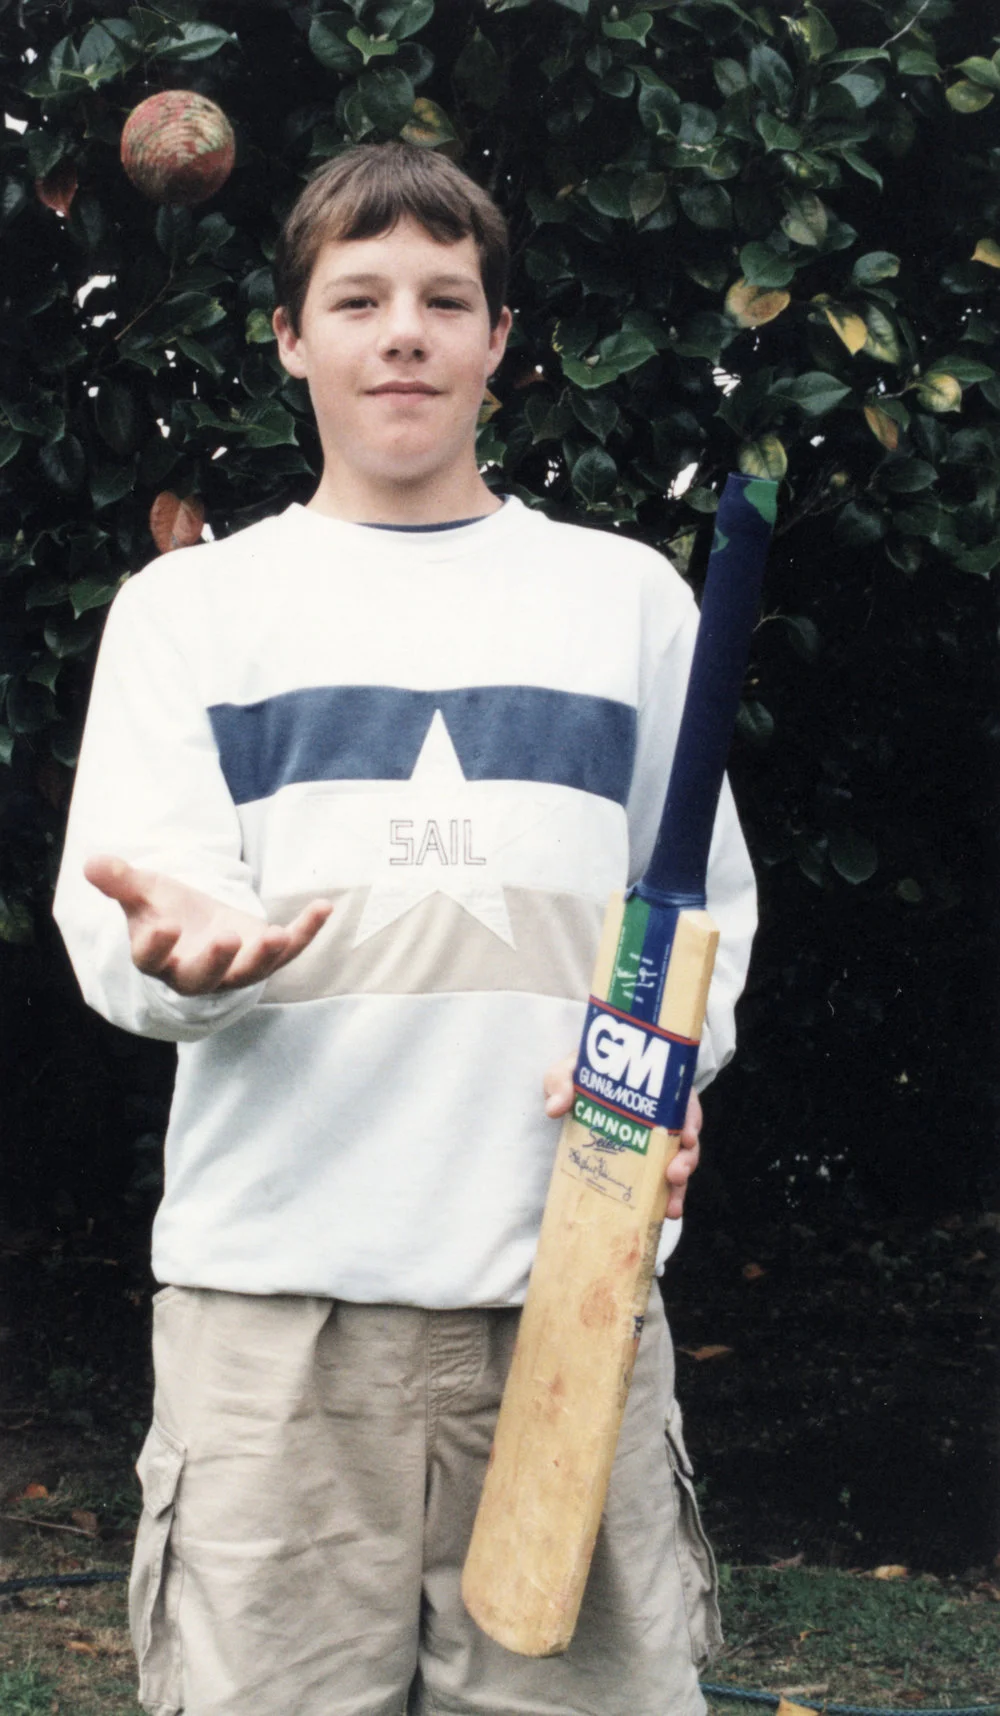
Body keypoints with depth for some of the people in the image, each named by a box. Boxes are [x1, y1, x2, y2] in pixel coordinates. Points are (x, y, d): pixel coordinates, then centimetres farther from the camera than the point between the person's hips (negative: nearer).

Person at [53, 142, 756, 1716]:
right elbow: (109, 913, 3)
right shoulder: (190, 606, 12)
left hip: (573, 1274, 1)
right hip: (275, 1287, -1)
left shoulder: (629, 595, 15)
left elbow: (704, 903, 17)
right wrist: (180, 949, -21)